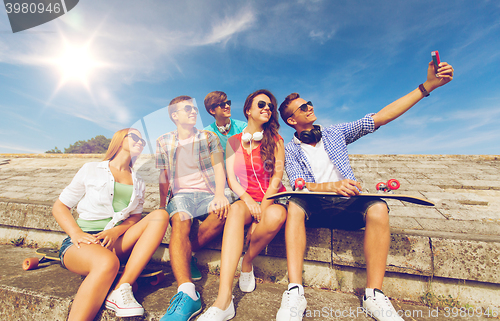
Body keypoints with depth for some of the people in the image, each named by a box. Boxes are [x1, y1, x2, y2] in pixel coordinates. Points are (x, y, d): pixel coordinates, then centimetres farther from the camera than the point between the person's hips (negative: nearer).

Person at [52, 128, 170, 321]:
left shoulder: (138, 183, 18)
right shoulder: (91, 170, 8)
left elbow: (135, 217, 13)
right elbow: (59, 206, 8)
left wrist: (117, 231, -10)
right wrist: (76, 234, -11)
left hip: (115, 242, 4)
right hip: (84, 241, -4)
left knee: (160, 216, -20)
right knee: (107, 262, -37)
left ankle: (120, 290, -28)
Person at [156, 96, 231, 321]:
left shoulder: (209, 137, 12)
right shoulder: (163, 142, 15)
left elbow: (219, 169, 1)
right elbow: (163, 178, 14)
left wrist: (219, 195, -17)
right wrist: (161, 208, 6)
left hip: (207, 193, 0)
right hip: (181, 194, 0)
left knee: (223, 211, -34)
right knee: (179, 222, -33)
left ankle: (186, 255, -14)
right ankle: (188, 294, -41)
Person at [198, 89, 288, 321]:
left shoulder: (275, 140, 7)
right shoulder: (233, 142, 10)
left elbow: (277, 175, -2)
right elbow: (231, 178, 2)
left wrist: (264, 205, -16)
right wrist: (248, 200, -16)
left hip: (272, 199, 0)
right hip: (245, 199, 0)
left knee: (276, 216, -36)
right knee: (236, 210, -36)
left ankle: (247, 263, -7)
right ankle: (223, 301, -41)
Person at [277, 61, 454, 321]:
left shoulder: (335, 133, 13)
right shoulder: (290, 150, 6)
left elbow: (381, 117, 7)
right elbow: (299, 185, -9)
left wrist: (428, 85, 2)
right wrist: (332, 186, -27)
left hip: (347, 207, 2)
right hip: (314, 209, -2)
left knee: (377, 207, -29)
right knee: (295, 204, -34)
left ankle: (374, 294, -22)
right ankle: (295, 292, -35)